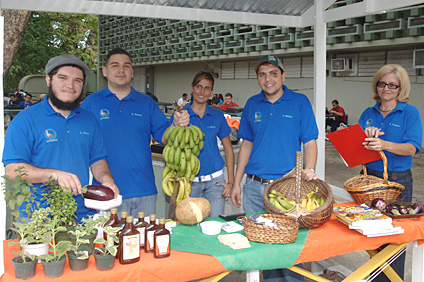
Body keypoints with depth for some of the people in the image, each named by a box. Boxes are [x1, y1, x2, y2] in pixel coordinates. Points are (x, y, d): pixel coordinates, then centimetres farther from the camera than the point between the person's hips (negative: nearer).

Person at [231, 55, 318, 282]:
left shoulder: (299, 102, -2)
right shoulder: (252, 104, 8)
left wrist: (309, 170, -22)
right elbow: (246, 145, 13)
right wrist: (236, 183, 9)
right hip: (254, 187, 4)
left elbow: (310, 143, -3)